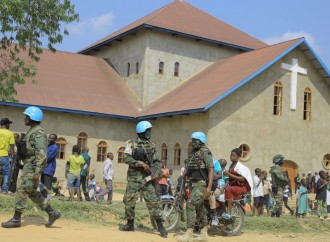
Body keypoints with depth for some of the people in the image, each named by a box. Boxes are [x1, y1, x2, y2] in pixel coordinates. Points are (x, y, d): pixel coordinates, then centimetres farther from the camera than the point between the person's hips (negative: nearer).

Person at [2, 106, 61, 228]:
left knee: (23, 190, -5)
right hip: (29, 166, 10)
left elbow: (41, 154, -22)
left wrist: (37, 172, -25)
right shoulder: (32, 131, 17)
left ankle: (16, 219, 3)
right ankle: (52, 213, 14)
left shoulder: (38, 133, -15)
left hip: (33, 167, -10)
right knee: (32, 192, 12)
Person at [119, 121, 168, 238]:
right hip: (134, 177, -1)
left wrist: (158, 172, -9)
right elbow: (127, 159, -11)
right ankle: (130, 224, 20)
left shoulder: (152, 146, 9)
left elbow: (157, 161, 9)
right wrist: (141, 164, -19)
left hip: (147, 177, 1)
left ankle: (160, 225, -3)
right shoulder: (132, 144, -1)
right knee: (129, 201, 4)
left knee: (153, 201, -6)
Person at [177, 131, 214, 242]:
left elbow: (211, 170, -15)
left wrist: (209, 187, -21)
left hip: (201, 184, -9)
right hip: (193, 184, 9)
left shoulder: (205, 152, -9)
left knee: (190, 205, -17)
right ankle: (203, 233, 19)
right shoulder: (192, 153, 16)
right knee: (199, 208, 11)